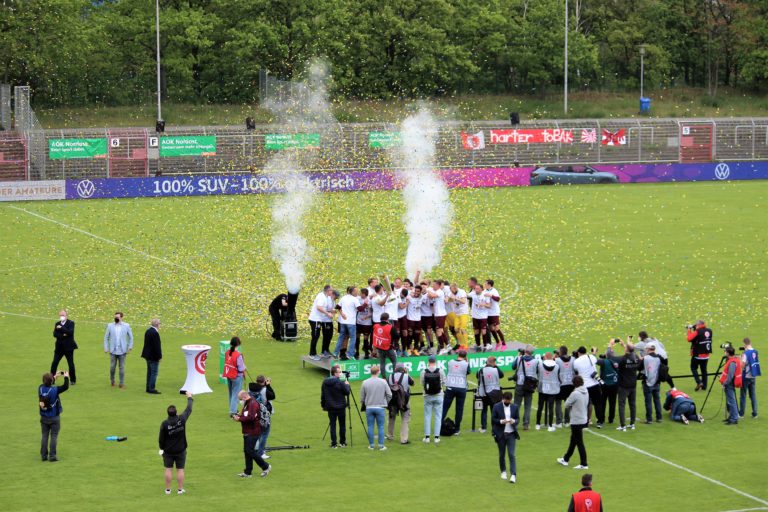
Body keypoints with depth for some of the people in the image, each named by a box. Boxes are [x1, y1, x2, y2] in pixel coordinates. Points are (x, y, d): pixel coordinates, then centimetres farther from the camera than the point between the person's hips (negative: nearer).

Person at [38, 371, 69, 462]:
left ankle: (43, 455, 11)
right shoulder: (55, 390, -20)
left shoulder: (41, 388, -7)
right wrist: (66, 377, 6)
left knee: (45, 436, 11)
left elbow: (47, 384, 16)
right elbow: (66, 387, -9)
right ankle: (52, 456, -1)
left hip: (44, 417, 4)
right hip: (54, 418, -4)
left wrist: (55, 376, 23)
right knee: (54, 436, 2)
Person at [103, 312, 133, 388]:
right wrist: (106, 348, -1)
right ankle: (112, 381, 23)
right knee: (112, 367, 2)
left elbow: (131, 337, 7)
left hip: (122, 351, -1)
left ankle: (122, 383, 8)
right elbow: (106, 337, 7)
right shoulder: (110, 326, 2)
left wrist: (130, 347, 0)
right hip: (113, 351, 1)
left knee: (122, 367, 1)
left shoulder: (126, 326, -1)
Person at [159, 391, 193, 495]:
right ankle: (180, 489, 12)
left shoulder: (164, 424, -17)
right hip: (181, 450, 1)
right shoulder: (181, 419, -15)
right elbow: (189, 410, 2)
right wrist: (189, 398, 17)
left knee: (168, 469, 9)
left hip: (168, 450, -1)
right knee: (180, 469, 8)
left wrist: (161, 448, 9)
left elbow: (161, 438, -9)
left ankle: (168, 489, 13)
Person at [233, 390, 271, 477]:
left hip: (253, 433, -10)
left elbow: (250, 418, -28)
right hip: (247, 432, 10)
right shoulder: (247, 403, 15)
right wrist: (238, 416, 2)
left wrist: (239, 419, -20)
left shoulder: (253, 404, -19)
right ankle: (247, 472, 17)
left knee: (250, 451, -8)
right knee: (247, 451, 11)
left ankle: (266, 467, 5)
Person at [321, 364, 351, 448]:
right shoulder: (340, 382, -15)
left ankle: (333, 444, 2)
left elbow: (322, 395, 5)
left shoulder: (325, 382, 1)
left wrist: (323, 405, 15)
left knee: (332, 425, 5)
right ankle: (342, 442, 15)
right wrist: (347, 385, 7)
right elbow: (347, 392, -9)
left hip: (330, 408, 3)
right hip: (340, 407, -3)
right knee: (342, 425, 10)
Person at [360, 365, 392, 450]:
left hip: (369, 408, 1)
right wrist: (385, 403, 16)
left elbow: (362, 398, 3)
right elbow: (389, 395, -1)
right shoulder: (383, 382, -5)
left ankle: (371, 445, 10)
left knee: (370, 427, 7)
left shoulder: (365, 383, -2)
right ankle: (381, 445, 3)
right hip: (380, 407, -1)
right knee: (381, 427, 4)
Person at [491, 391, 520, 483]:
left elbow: (518, 419, 8)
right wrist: (501, 421, -20)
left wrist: (513, 421, -15)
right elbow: (493, 419, -2)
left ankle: (513, 475, -11)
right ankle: (503, 472, 29)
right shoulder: (497, 407, -2)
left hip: (511, 434, 0)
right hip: (501, 434, 0)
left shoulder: (515, 407, 4)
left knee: (511, 454, -8)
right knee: (502, 454, 10)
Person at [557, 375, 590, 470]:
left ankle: (584, 464, 1)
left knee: (579, 443, -2)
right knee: (573, 441, 20)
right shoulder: (586, 392, 3)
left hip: (576, 421, -9)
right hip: (583, 419, 9)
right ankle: (565, 459, 33)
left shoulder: (575, 394, -22)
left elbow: (567, 405, -13)